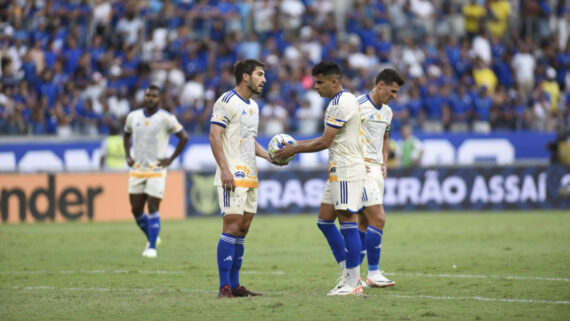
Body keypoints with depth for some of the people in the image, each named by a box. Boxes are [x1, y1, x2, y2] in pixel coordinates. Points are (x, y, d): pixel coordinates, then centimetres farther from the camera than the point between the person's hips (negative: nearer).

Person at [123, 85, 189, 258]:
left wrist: (170, 159, -6)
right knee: (136, 210, 4)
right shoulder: (133, 116, 6)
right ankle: (150, 237, 27)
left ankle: (152, 247, -2)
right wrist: (127, 156, 11)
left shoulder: (166, 118, -7)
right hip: (137, 170, 4)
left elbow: (184, 137, -3)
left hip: (156, 171, -4)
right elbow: (126, 134, 25)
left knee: (153, 208, -9)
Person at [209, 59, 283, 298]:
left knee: (242, 229, 8)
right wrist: (224, 169, -22)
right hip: (233, 176, -9)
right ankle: (225, 286, -12)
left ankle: (235, 285, 12)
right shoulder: (227, 101, -8)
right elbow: (214, 136, -14)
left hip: (250, 176, 9)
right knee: (232, 227, -12)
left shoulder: (253, 106, 19)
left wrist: (268, 156, 11)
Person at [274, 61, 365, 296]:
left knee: (347, 223, -9)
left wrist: (294, 150, -8)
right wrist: (295, 145, 18)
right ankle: (348, 274, 15)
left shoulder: (342, 103, -16)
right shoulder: (339, 101, 17)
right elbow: (327, 140, 23)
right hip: (338, 171, 11)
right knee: (325, 221, 11)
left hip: (347, 170, -11)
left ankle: (353, 283, -7)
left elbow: (324, 142, -17)